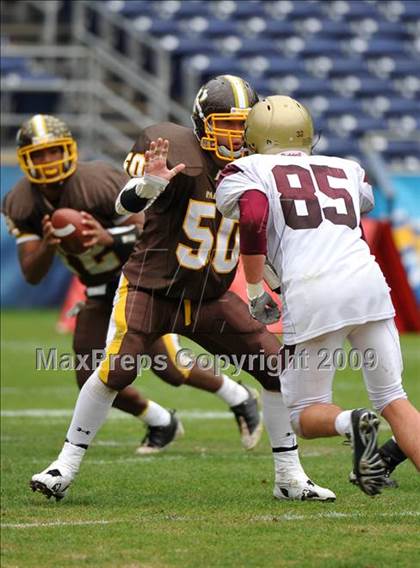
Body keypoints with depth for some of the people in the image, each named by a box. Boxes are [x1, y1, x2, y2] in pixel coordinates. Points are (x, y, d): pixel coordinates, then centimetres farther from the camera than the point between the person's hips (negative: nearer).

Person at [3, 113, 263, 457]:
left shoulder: (98, 182, -27)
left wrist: (110, 238, -43)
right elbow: (32, 275, -13)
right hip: (100, 292, 6)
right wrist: (48, 245, -34)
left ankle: (240, 399, 12)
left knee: (168, 367, -15)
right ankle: (162, 425, 22)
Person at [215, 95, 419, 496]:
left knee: (305, 414, 11)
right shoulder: (346, 170, 26)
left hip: (312, 294, -3)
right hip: (368, 281, 3)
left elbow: (254, 220, -6)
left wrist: (255, 294, 1)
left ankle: (351, 423, -20)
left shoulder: (248, 172, 13)